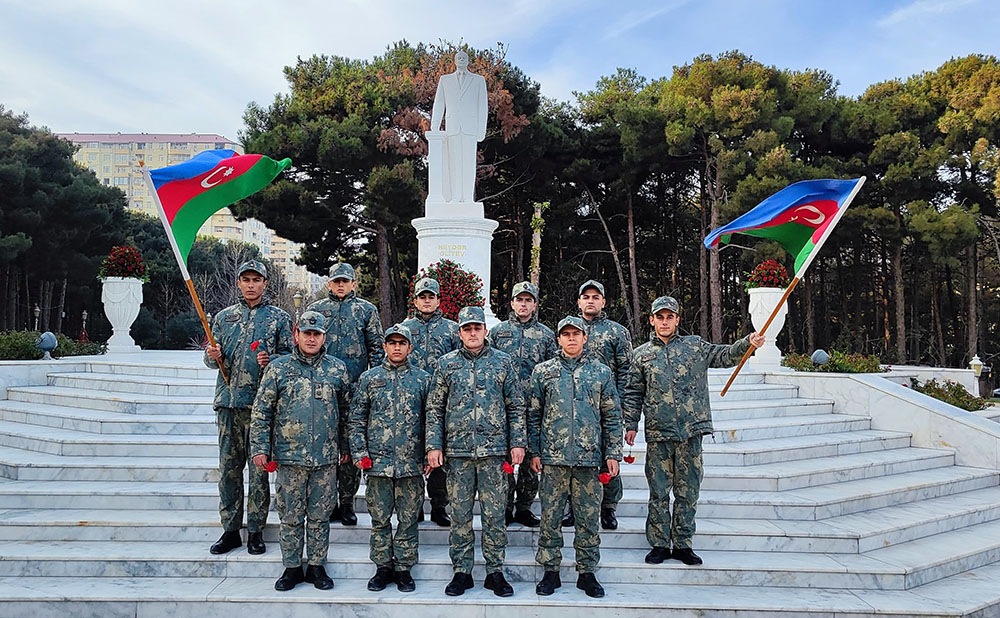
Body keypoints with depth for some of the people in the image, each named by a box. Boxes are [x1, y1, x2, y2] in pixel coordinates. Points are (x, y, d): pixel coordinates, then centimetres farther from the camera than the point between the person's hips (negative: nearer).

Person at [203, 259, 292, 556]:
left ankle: (256, 531, 13)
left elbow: (290, 355, 3)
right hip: (228, 401, 3)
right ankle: (230, 530, 18)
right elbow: (211, 359, 16)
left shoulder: (279, 318, 6)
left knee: (259, 467, 2)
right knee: (229, 467, 7)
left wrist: (271, 359, -16)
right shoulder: (224, 317, 14)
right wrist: (213, 356, -7)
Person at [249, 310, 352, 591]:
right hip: (289, 456, -1)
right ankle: (292, 567, 21)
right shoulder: (278, 368, 1)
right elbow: (261, 411, 2)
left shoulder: (337, 369, 5)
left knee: (320, 515, 9)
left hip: (326, 458, 1)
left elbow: (346, 411, 11)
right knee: (291, 515, 8)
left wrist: (345, 446, 11)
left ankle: (316, 566, 22)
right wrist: (260, 448, -3)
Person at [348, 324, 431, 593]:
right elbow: (356, 419, 7)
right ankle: (383, 568, 22)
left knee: (408, 520, 7)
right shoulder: (369, 378, 6)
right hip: (378, 461, 0)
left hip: (412, 463, 0)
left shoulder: (423, 379, 6)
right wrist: (359, 452, -2)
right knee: (380, 519, 8)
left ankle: (404, 568, 19)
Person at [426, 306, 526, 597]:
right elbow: (434, 409, 8)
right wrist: (434, 445, 0)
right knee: (460, 514, 7)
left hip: (494, 450, -1)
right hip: (458, 451, 1)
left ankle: (495, 571, 16)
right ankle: (461, 572, 18)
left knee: (494, 513, 4)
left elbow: (516, 407, 7)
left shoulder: (502, 362, 6)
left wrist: (518, 442, 0)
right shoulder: (446, 364, 7)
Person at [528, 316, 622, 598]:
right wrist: (534, 451, 3)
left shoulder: (601, 372, 8)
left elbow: (612, 416, 9)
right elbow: (533, 414, 8)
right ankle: (550, 571, 18)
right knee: (550, 515, 5)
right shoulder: (543, 371, 7)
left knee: (589, 517, 6)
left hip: (589, 458, 0)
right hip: (553, 457, 0)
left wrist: (613, 454, 4)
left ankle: (587, 573, 19)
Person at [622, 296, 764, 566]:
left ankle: (683, 544, 18)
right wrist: (631, 425, 5)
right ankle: (659, 544, 15)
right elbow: (633, 394, 11)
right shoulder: (642, 354, 8)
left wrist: (748, 343, -11)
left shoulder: (695, 345, 10)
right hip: (658, 434, -1)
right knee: (659, 492, 4)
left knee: (688, 491, 7)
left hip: (691, 432, 1)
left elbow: (725, 355, 7)